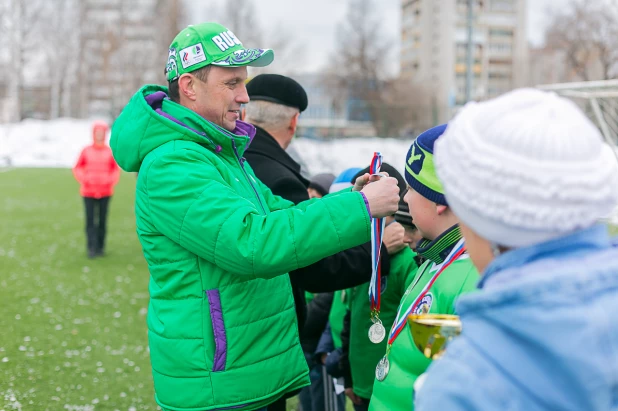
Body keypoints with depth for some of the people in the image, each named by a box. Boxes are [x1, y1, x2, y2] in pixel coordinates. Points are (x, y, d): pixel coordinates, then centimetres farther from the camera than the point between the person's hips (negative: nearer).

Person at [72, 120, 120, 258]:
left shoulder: (110, 152, 2)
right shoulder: (86, 151, 2)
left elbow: (116, 169, 11)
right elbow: (77, 168, 9)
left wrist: (112, 181, -5)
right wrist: (83, 179, -7)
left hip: (105, 192, 1)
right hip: (88, 192, -1)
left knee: (102, 221, 5)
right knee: (90, 221, -4)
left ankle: (100, 247, 13)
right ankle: (91, 248, -4)